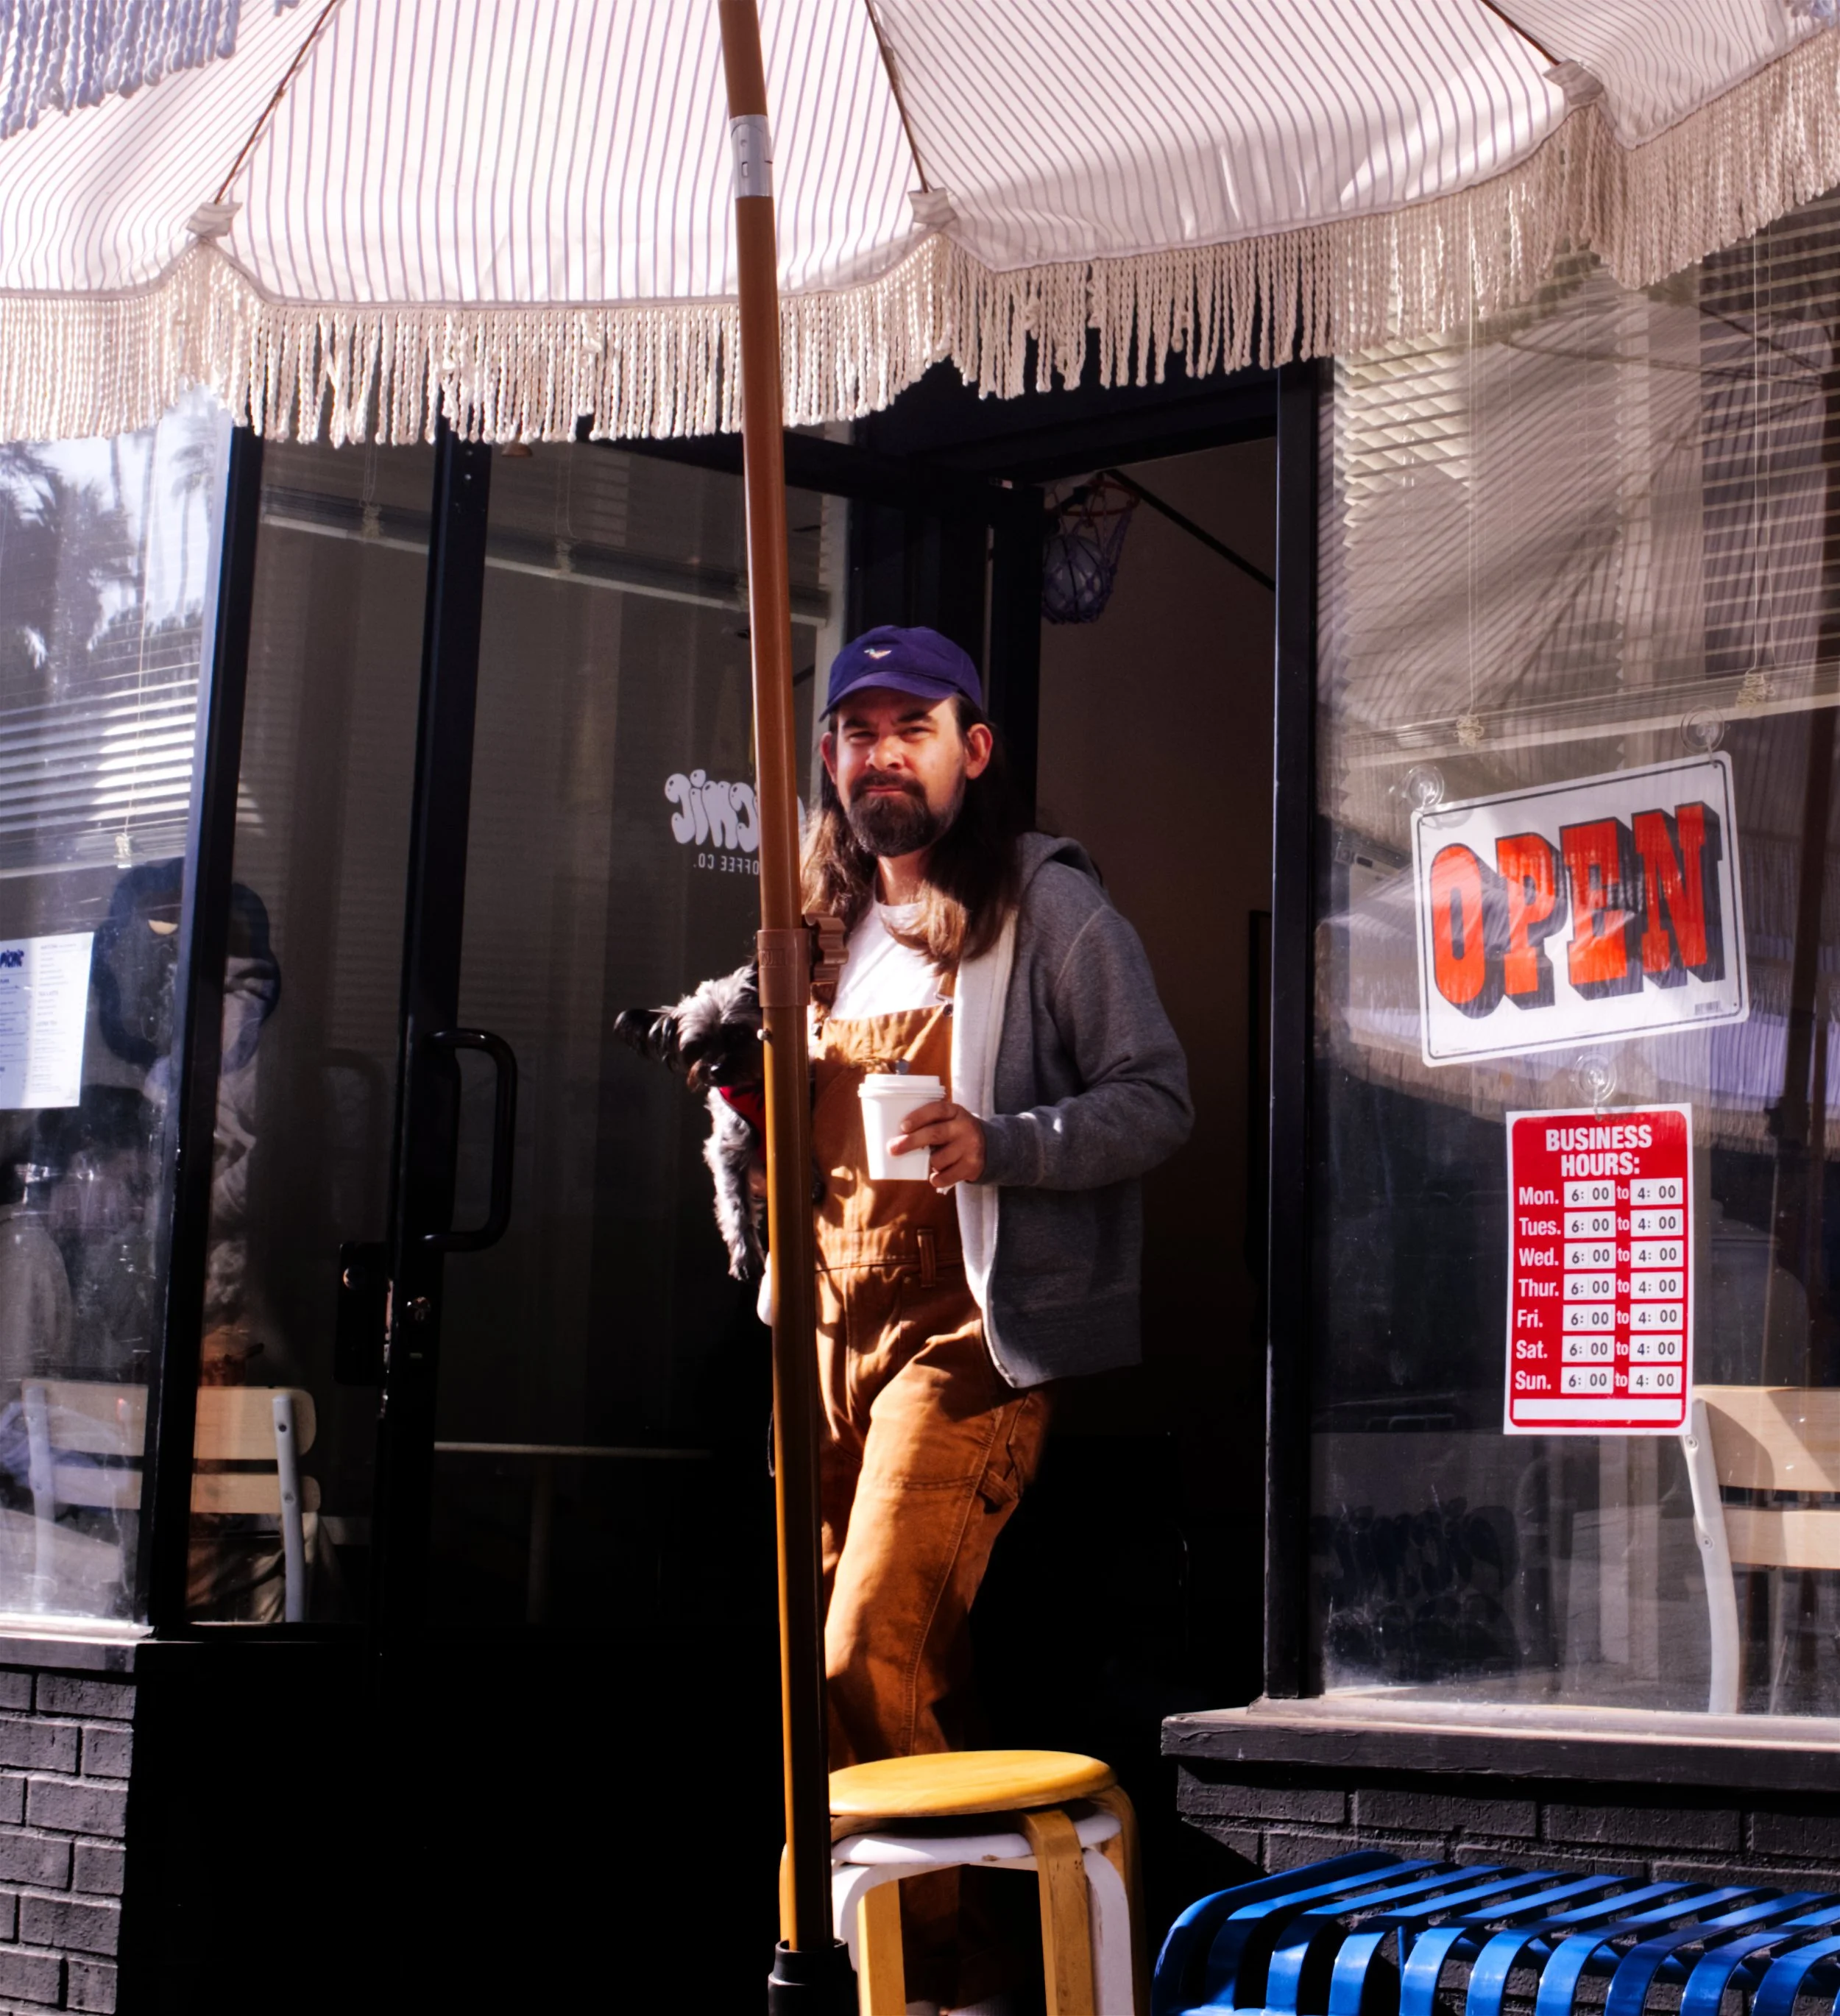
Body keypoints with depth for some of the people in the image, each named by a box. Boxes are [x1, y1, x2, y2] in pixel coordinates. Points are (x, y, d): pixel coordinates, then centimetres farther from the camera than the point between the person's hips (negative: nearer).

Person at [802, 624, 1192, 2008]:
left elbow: (1159, 1100, -7)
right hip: (836, 1324, 7)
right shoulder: (833, 926, 18)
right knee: (919, 1666, 10)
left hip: (966, 1333, -7)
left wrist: (997, 1144, -22)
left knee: (871, 1657, -16)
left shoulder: (1051, 907, -2)